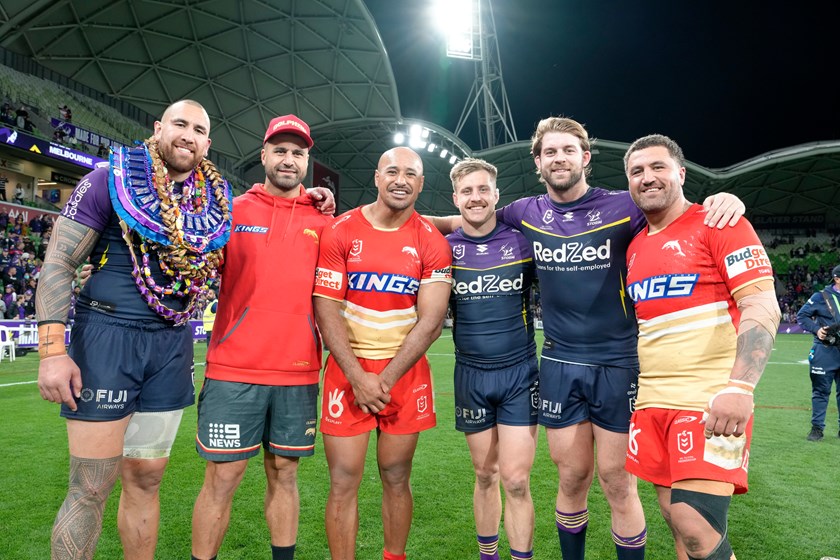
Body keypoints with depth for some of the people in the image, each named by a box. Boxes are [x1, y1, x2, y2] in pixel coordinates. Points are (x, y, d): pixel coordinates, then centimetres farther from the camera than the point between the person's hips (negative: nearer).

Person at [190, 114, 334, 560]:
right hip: (234, 370, -1)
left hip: (299, 372, 2)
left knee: (284, 473, 13)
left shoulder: (323, 222, 8)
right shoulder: (232, 211, 4)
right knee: (222, 478, 4)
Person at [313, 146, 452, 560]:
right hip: (348, 371, 0)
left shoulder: (432, 244, 0)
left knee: (396, 477, 11)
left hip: (407, 374, 1)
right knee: (344, 482, 2)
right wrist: (358, 378, -12)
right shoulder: (340, 232, -2)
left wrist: (385, 380, -10)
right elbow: (326, 311, -6)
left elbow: (431, 321, -5)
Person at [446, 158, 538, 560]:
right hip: (471, 376, 2)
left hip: (520, 374, -1)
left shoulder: (523, 241, -4)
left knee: (515, 480, -2)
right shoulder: (444, 249, -2)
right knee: (485, 476, 14)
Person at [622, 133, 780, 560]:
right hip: (651, 402, 6)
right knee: (673, 514, 11)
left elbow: (763, 309, -14)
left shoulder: (719, 222, -5)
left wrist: (740, 387, -27)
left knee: (695, 524, -11)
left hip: (711, 402, -6)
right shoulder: (635, 247, 13)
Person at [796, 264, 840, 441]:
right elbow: (802, 315, -2)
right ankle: (817, 427, 10)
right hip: (825, 350, -4)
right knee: (821, 390, 2)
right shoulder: (821, 296, -4)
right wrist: (816, 329, -14)